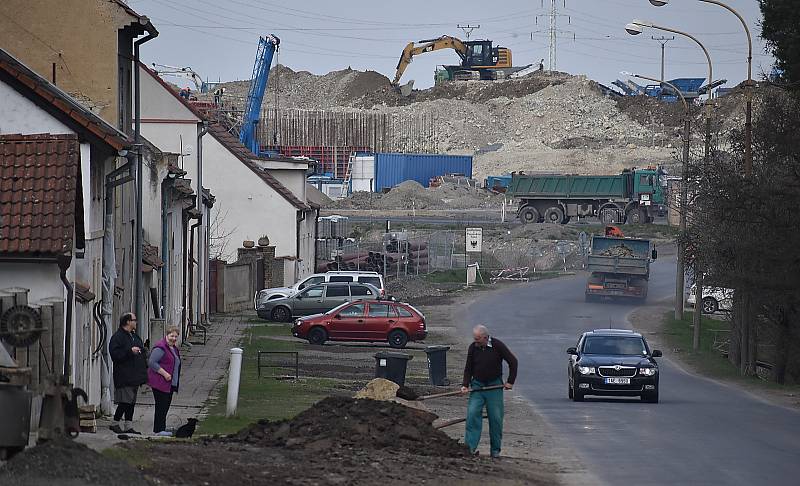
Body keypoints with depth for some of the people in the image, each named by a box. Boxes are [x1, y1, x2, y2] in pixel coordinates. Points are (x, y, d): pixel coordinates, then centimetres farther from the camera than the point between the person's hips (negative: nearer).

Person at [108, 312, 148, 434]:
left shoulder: (135, 336, 18)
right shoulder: (117, 337, -9)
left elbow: (142, 353, 28)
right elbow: (115, 354, -19)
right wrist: (130, 351, -24)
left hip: (134, 376, 9)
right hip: (124, 377, -9)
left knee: (132, 401, 9)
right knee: (125, 401, -10)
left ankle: (128, 426, 13)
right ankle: (115, 423, 1)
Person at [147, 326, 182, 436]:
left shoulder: (174, 348, 16)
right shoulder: (161, 348, -15)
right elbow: (152, 362, -21)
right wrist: (164, 373, -23)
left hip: (170, 384, 9)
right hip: (159, 382, -9)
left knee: (166, 405, 11)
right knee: (161, 405, -9)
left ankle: (162, 427, 18)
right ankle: (158, 429, -6)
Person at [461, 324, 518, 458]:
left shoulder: (497, 345, -12)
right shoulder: (473, 348, -3)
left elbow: (513, 361, -3)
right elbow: (468, 369, 6)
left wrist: (510, 381, -5)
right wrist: (465, 385, -8)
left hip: (494, 386, -2)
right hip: (477, 385, 2)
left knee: (496, 417, 0)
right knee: (472, 413, -13)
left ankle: (495, 449, 11)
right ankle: (470, 447, -12)